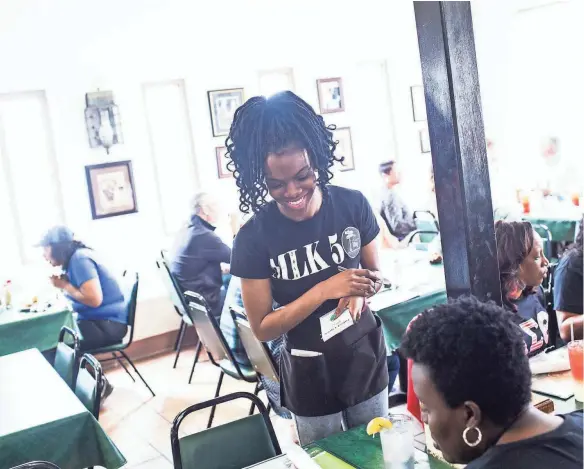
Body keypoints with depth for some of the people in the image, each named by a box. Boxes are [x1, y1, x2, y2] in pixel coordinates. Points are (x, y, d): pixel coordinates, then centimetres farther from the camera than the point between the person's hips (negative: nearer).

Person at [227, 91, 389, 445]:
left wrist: (361, 290, -21)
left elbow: (375, 273, 2)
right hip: (310, 376, -2)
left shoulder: (352, 205, -12)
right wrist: (325, 289, -26)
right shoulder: (254, 237, -18)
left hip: (366, 360, 2)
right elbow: (262, 328, -14)